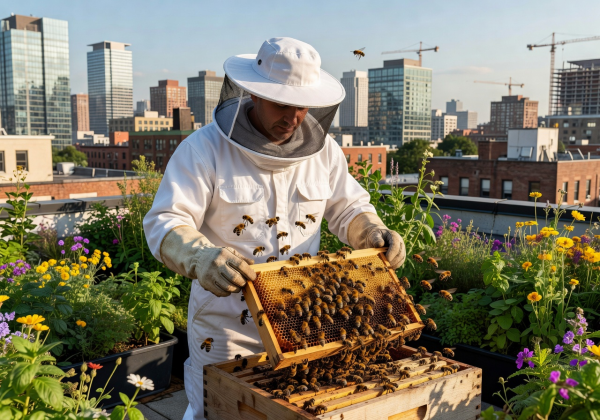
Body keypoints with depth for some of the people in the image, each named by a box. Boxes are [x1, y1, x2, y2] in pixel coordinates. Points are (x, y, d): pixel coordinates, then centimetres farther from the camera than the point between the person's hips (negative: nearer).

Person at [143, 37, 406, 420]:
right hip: (227, 321, -4)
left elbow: (348, 207, 11)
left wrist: (376, 233, -10)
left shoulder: (322, 148, 0)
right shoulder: (206, 148, -14)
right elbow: (164, 223, -20)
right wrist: (201, 257, -40)